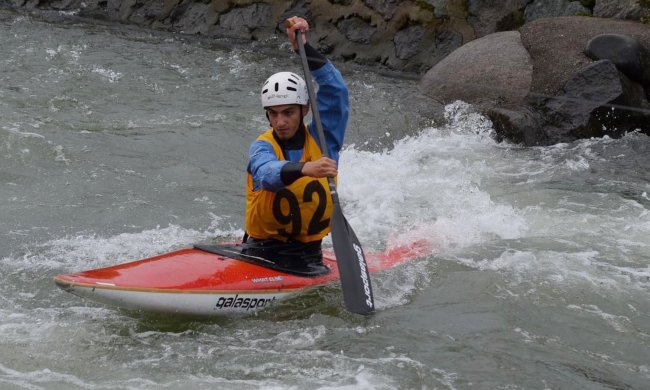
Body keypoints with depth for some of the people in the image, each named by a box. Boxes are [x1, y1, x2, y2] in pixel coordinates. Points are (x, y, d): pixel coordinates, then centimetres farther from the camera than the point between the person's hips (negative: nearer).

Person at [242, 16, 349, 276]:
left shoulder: (322, 138, 3)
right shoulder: (262, 147, -3)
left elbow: (334, 89, -9)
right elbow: (266, 173, -27)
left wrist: (303, 48, -16)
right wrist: (305, 169, -47)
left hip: (306, 254, 2)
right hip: (260, 249, -1)